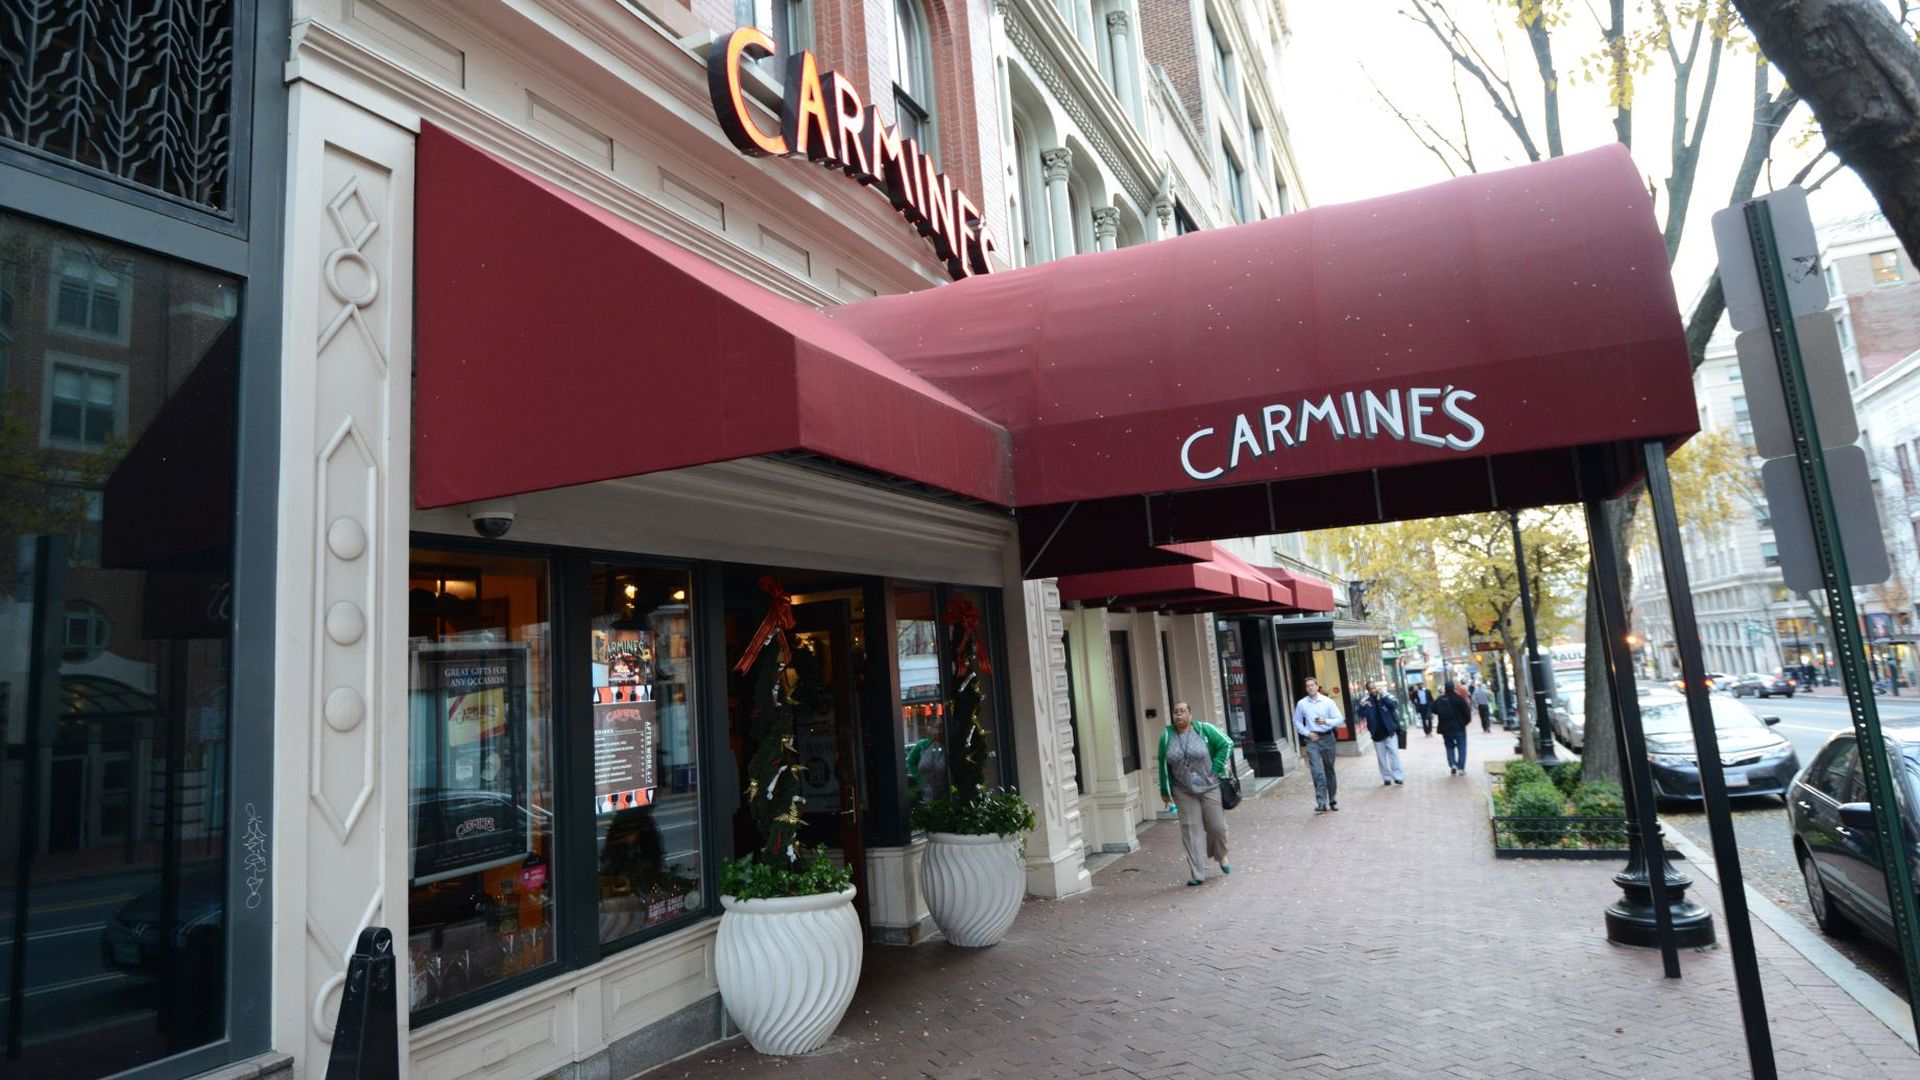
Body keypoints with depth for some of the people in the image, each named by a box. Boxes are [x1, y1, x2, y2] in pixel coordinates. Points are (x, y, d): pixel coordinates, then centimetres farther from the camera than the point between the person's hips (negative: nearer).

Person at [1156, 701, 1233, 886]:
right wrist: (1165, 791, 6)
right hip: (1184, 792, 1)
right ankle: (1195, 873, 5)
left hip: (1209, 788, -1)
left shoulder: (1204, 730, -6)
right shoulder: (1166, 736, -1)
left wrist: (1216, 769, -8)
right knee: (1190, 830, -1)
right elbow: (1164, 765, 4)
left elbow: (1226, 744, -2)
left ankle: (1221, 856, 36)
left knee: (1217, 826, 5)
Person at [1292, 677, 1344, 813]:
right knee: (1317, 772, -12)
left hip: (1328, 738, 1)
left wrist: (1326, 721, -18)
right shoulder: (1302, 704, 2)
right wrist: (1307, 733, -2)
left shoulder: (1328, 701, -1)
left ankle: (1333, 800, 27)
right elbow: (1297, 722, 11)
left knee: (1329, 770, 12)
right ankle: (1321, 803, -14)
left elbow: (1339, 720, -1)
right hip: (1312, 740, -1)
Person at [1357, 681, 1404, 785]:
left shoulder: (1387, 696, -5)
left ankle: (1398, 776, 1)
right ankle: (1387, 778, 18)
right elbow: (1361, 715, -7)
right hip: (1377, 733, 3)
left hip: (1390, 731, -2)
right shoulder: (1365, 701, -2)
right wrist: (1363, 706, -26)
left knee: (1393, 752, -5)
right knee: (1381, 756, 9)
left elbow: (1395, 705, -20)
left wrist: (1383, 696, -26)